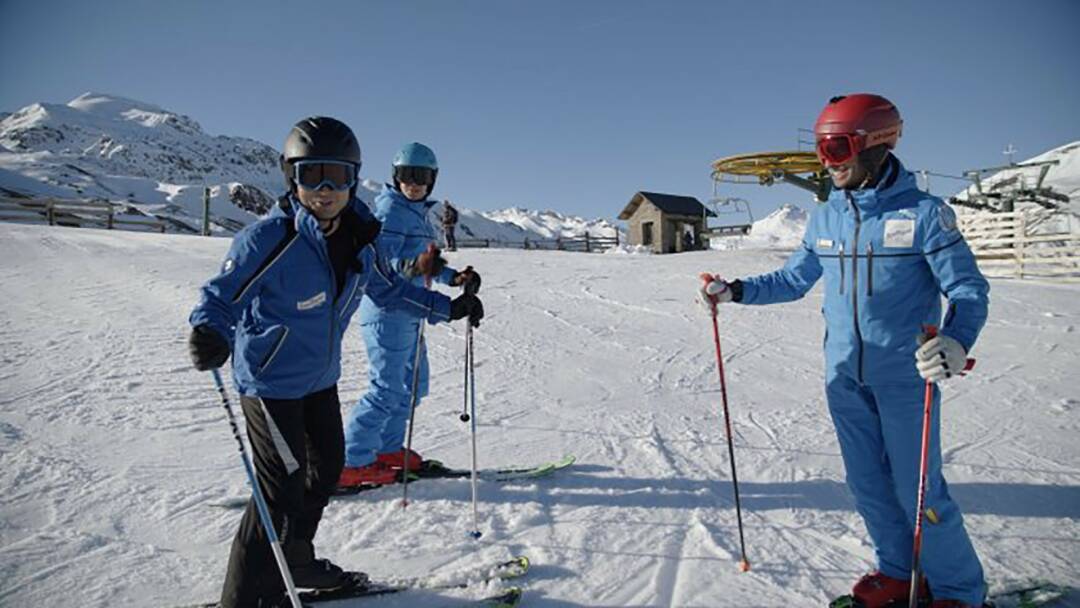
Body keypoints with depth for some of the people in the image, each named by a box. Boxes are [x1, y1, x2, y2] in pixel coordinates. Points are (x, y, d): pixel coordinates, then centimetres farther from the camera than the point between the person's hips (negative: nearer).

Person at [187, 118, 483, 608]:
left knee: (327, 466, 20)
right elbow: (222, 296, -23)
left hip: (320, 375, 8)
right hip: (271, 379, -7)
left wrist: (448, 307, 7)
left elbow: (388, 288, 8)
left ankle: (295, 558, 43)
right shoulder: (268, 238, -25)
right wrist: (210, 334, -45)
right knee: (284, 487, -6)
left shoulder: (358, 237, -6)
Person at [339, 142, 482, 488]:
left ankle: (388, 450, 29)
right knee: (387, 389, -8)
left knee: (414, 383, 16)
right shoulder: (390, 210, -13)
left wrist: (453, 277, 11)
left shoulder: (418, 212, 15)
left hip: (408, 313, 10)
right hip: (387, 311, -10)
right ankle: (351, 464, 2)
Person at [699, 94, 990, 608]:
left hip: (906, 376, -5)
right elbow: (792, 280, 13)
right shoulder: (825, 219, 4)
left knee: (918, 489, 1)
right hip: (844, 375, 5)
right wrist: (735, 291, 0)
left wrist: (956, 341, -28)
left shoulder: (923, 212, -11)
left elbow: (969, 289, -9)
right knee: (868, 483, 14)